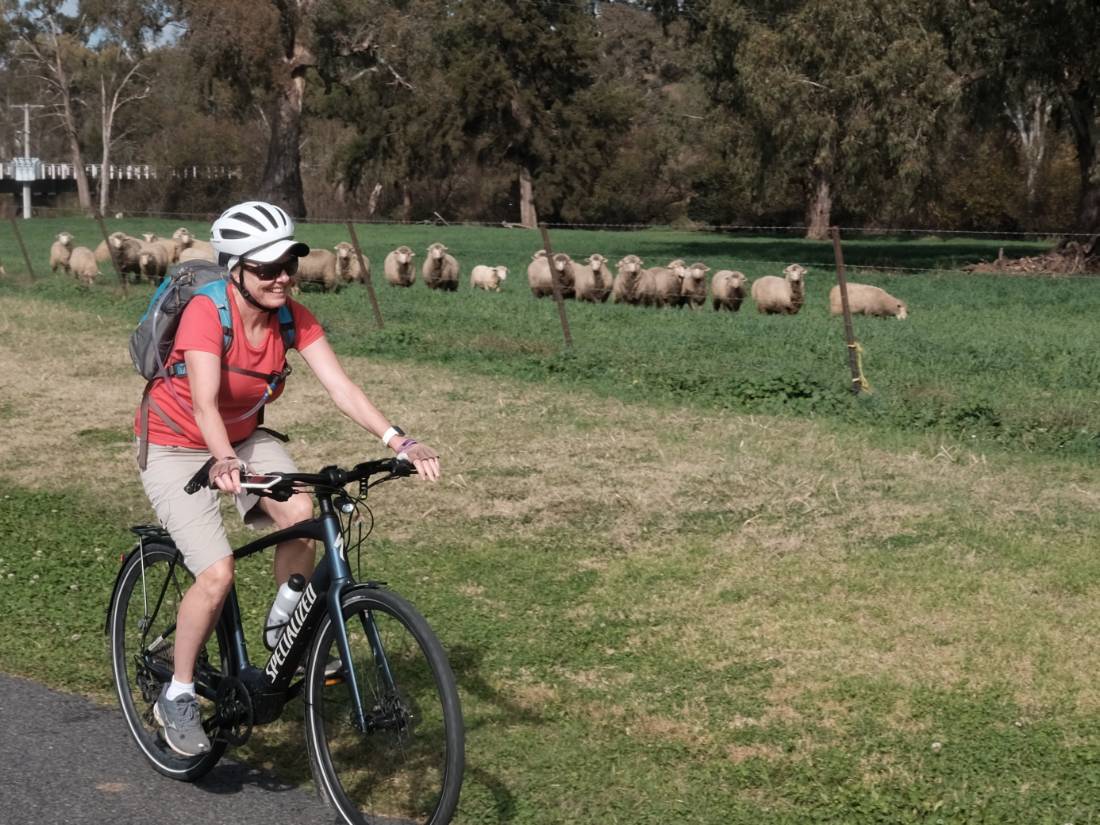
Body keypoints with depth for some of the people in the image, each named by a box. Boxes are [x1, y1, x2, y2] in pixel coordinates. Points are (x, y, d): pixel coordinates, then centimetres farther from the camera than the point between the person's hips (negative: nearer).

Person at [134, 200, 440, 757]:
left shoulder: (293, 318, -13)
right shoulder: (206, 313, -29)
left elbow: (340, 387, -20)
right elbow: (205, 403, -40)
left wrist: (399, 441, -33)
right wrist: (224, 461, -59)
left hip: (244, 437, 5)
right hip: (176, 446, -5)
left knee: (300, 515, -24)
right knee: (217, 575, -21)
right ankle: (176, 698, 1)